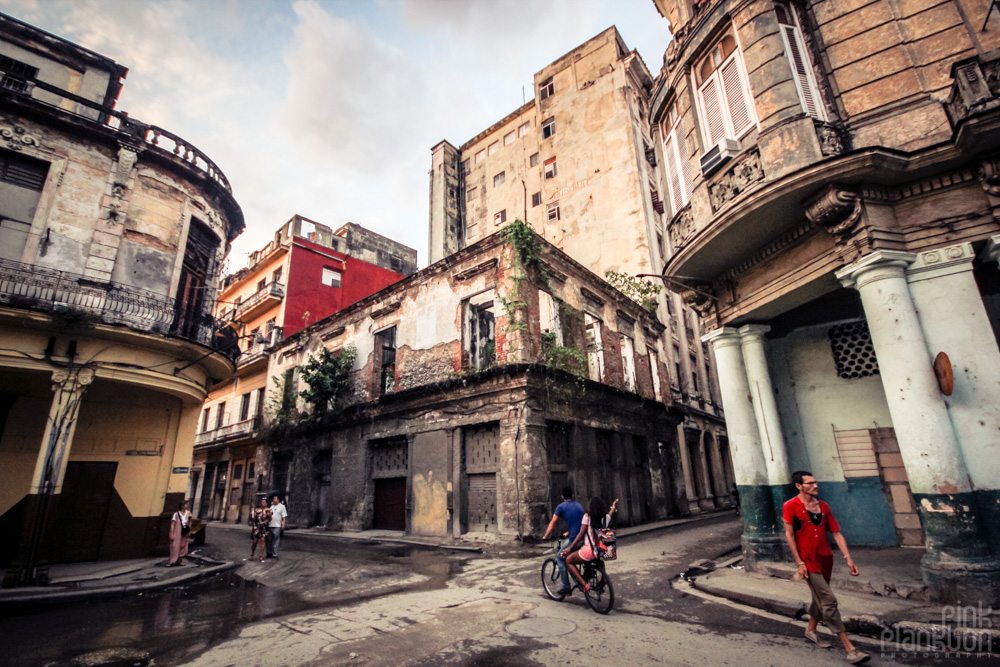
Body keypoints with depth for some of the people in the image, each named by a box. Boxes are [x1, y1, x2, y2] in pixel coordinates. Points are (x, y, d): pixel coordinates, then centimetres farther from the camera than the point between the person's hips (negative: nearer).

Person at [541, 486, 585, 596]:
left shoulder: (561, 507, 2)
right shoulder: (579, 506, 19)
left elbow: (552, 525, 5)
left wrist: (545, 537, 18)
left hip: (574, 539, -6)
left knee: (560, 558, 12)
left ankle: (566, 587, 9)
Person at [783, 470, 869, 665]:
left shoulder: (823, 506, 6)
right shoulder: (791, 506, -11)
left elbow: (836, 533, 7)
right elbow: (789, 535, -11)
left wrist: (848, 559, -1)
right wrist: (799, 563, -12)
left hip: (826, 559, 6)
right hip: (808, 561, -6)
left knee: (820, 597, 19)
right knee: (829, 601, -8)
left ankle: (811, 630, 39)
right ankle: (850, 649, -2)